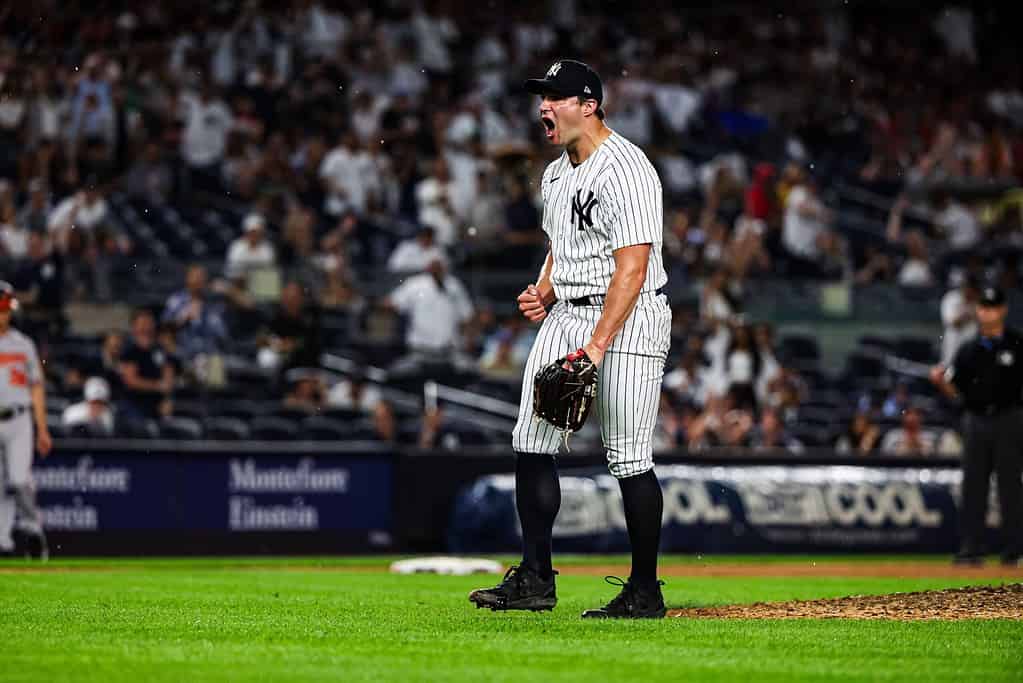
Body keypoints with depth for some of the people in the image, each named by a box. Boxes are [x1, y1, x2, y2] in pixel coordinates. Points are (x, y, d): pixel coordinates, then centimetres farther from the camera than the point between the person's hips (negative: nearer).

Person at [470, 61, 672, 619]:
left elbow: (632, 267, -22)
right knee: (531, 442, 1)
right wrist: (543, 292, 8)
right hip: (565, 316, 9)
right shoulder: (556, 174, 15)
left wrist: (596, 346, -27)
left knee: (628, 459, -7)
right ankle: (535, 578, 7)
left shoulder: (625, 169, -15)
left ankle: (645, 592, 1)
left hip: (628, 319, -9)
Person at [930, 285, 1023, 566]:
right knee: (973, 485, 3)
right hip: (977, 420, 4)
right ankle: (971, 549, 6)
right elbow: (955, 390, 11)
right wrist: (940, 380, -9)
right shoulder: (968, 350, 11)